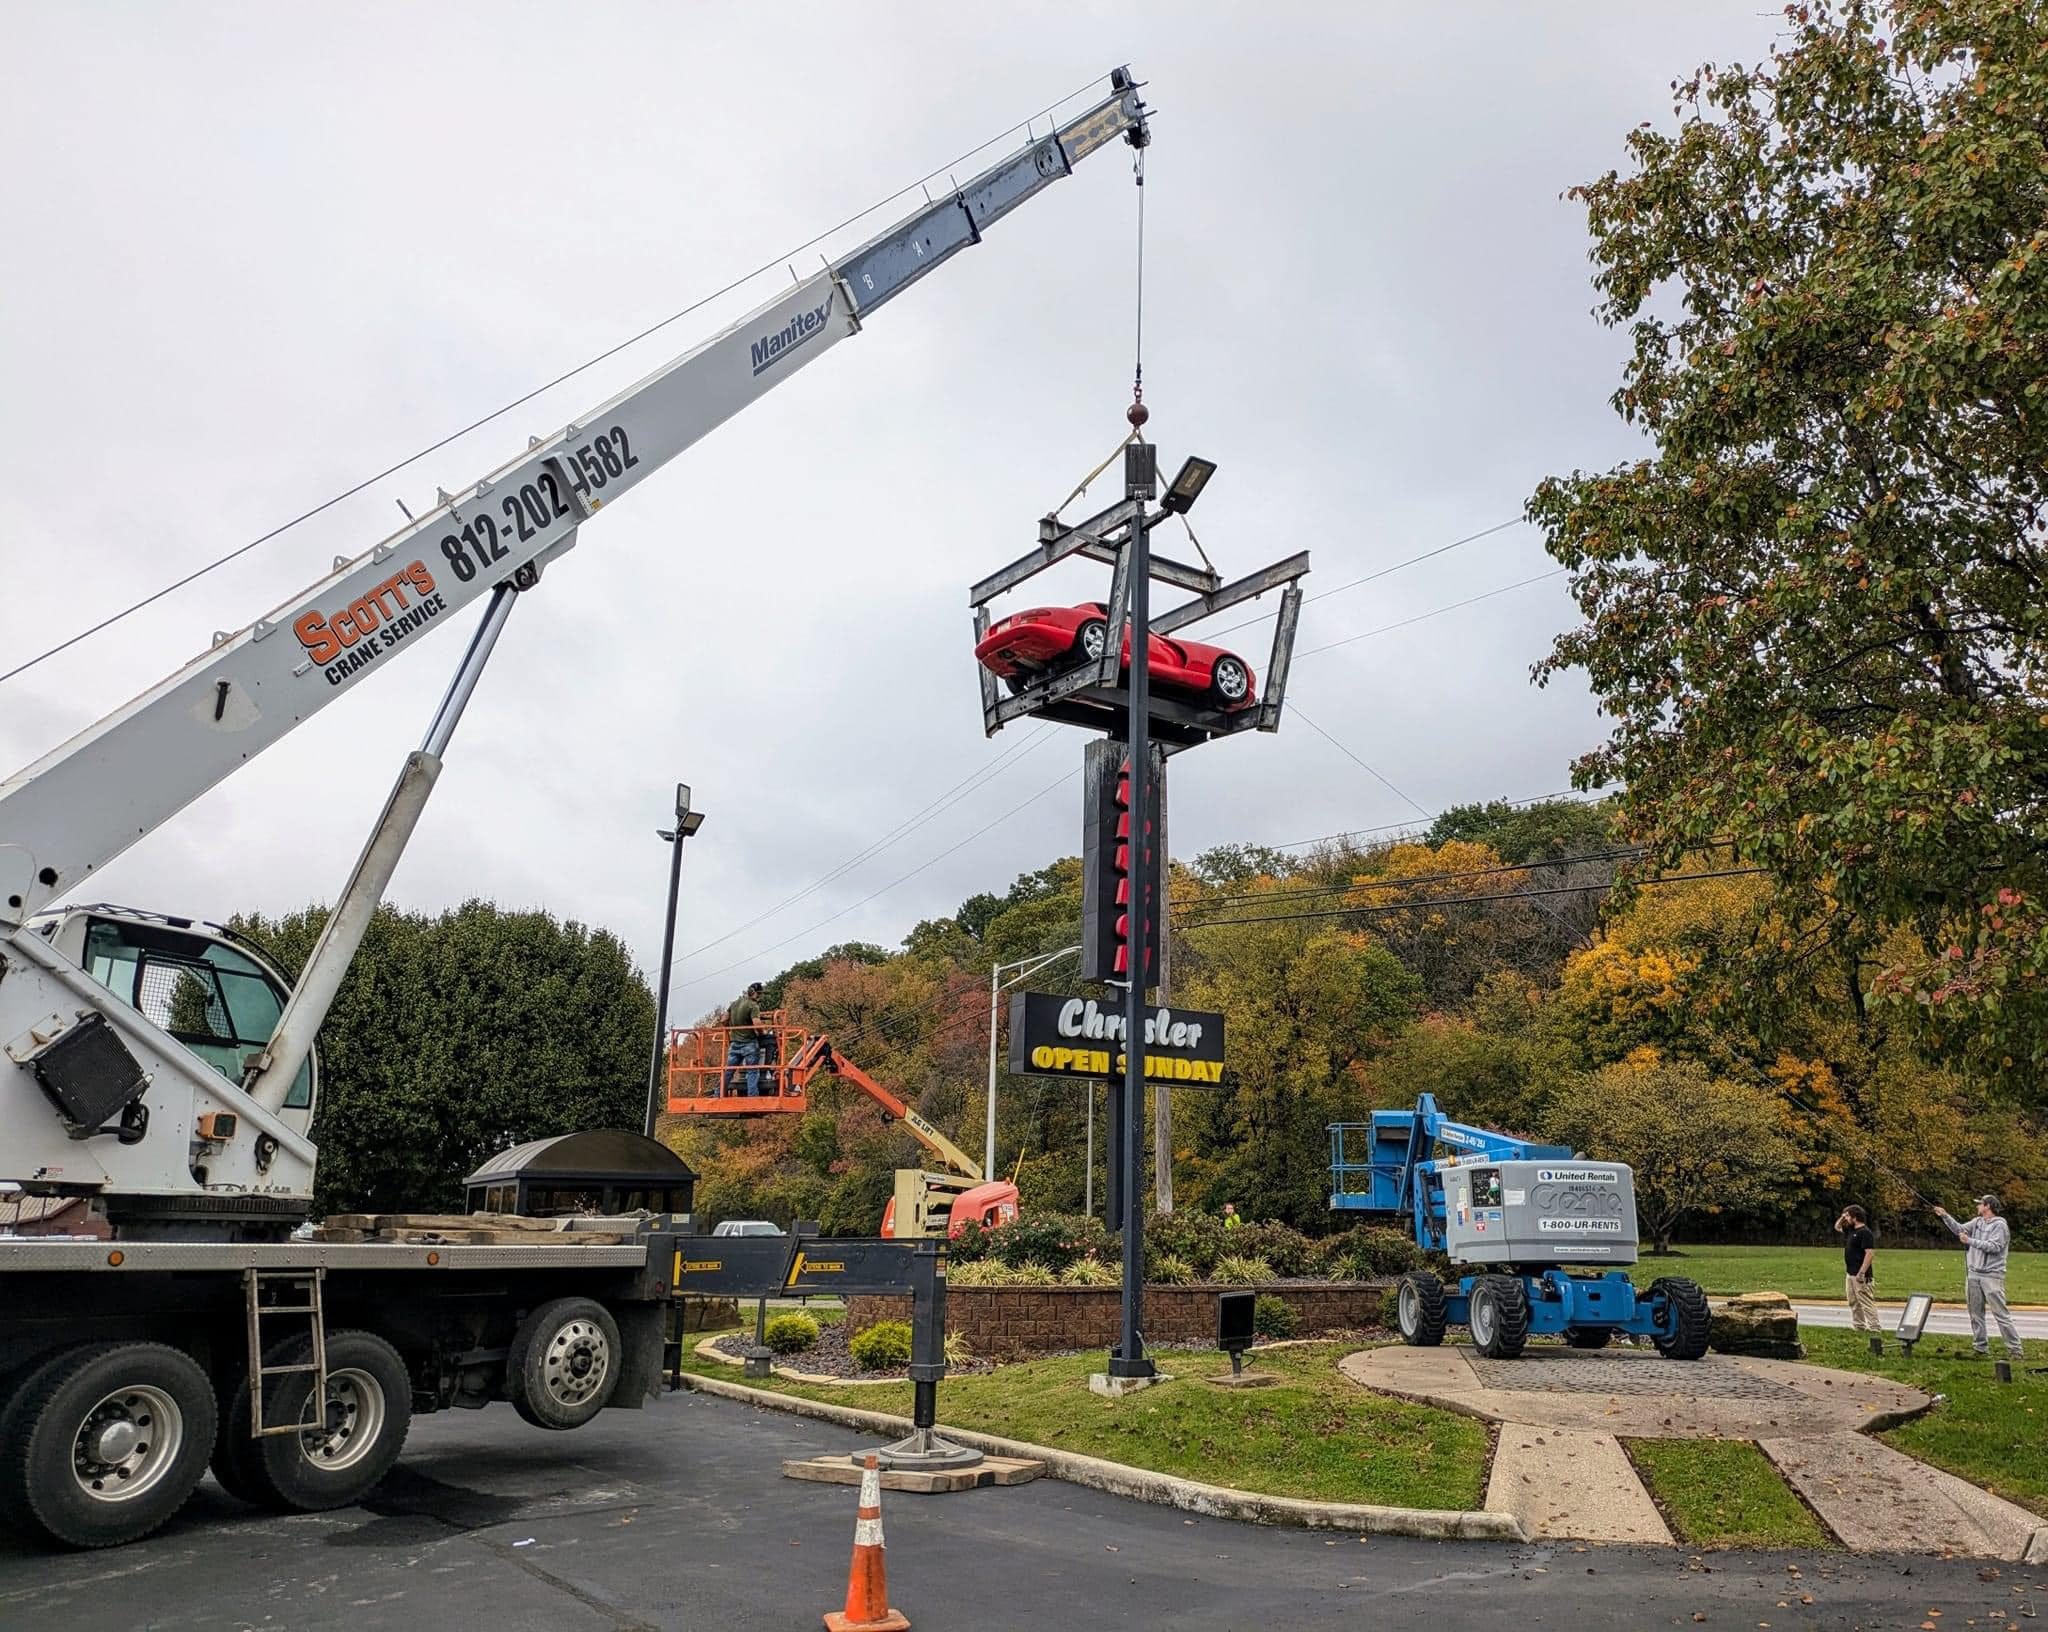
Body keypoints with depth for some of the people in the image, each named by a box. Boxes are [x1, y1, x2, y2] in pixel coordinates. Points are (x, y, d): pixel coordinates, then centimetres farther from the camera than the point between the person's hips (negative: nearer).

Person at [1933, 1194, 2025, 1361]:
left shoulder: (1999, 1225, -10)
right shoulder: (1977, 1222, 12)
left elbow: (1994, 1247, -19)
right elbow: (1960, 1229, 18)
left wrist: (1970, 1241, -16)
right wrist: (1945, 1216, 10)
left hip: (1991, 1276, -7)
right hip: (1973, 1274, 7)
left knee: (2001, 1314, -8)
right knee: (1976, 1314, 9)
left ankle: (2014, 1349, -3)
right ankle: (1980, 1348, 15)